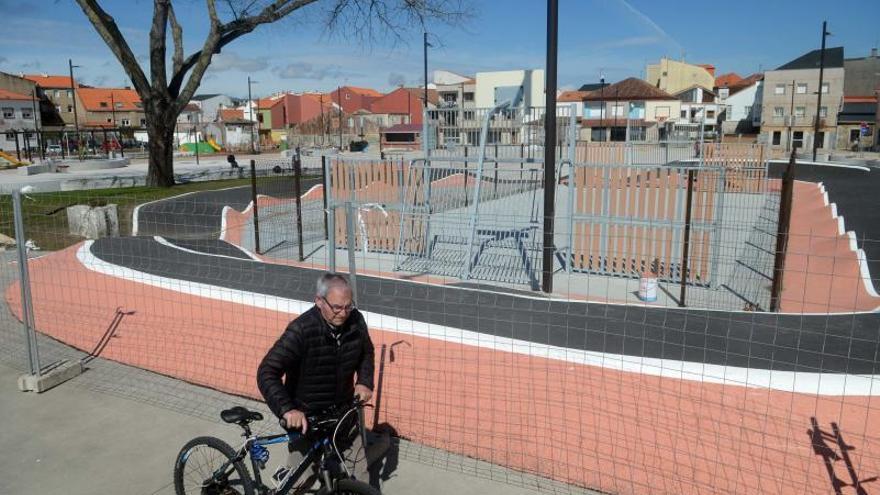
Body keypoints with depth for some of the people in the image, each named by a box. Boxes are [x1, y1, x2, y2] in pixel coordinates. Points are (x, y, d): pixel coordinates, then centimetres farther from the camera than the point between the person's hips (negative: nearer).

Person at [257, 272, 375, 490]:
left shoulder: (356, 321, -11)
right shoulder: (301, 330, -26)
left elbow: (366, 353, 11)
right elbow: (267, 373, -28)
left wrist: (364, 381, -5)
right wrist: (287, 409, -38)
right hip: (306, 418, -4)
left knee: (360, 480, 14)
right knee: (298, 481, 8)